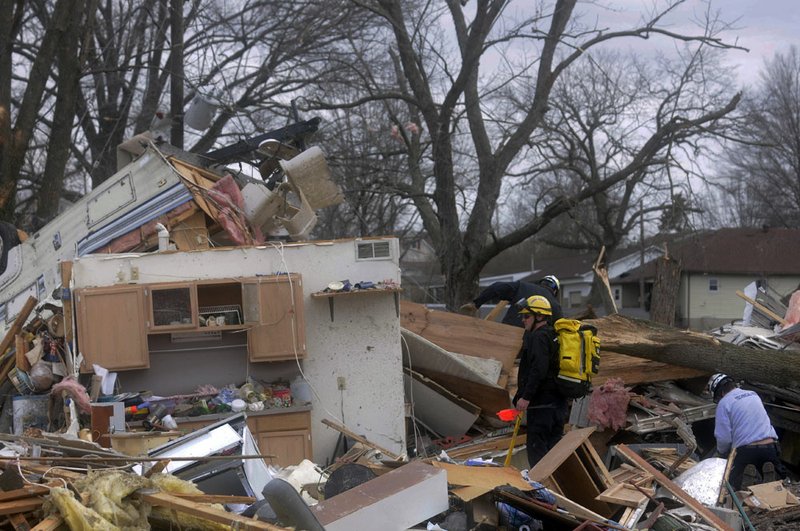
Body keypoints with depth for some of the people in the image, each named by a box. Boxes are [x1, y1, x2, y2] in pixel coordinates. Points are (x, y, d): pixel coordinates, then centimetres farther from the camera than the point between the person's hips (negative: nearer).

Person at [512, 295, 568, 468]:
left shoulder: (539, 338, -13)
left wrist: (526, 397, -24)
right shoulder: (554, 336, 18)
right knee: (554, 445, 15)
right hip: (559, 401, 10)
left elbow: (538, 371, -24)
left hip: (542, 403, -10)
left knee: (537, 447, -6)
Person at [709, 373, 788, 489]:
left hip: (747, 451, -4)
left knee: (734, 485, 18)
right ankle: (771, 475, -5)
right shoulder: (754, 394, 18)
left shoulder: (724, 403, -2)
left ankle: (749, 477, -13)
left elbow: (723, 438, -7)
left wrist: (723, 452, 14)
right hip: (771, 448, 5)